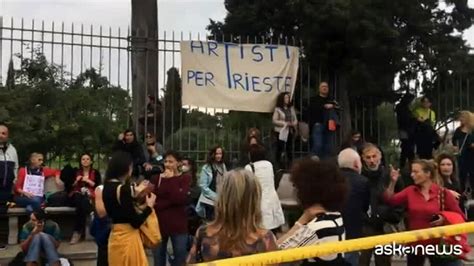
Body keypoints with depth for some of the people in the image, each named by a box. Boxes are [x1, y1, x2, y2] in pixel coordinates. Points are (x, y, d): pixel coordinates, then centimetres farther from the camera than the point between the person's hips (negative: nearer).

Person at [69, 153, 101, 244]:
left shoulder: (95, 173, 17)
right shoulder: (76, 172, 24)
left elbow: (98, 186, 2)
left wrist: (88, 181, -6)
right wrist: (76, 181, -1)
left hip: (90, 197, -1)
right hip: (77, 196, 2)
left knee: (83, 202, -38)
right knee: (79, 199, -37)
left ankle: (77, 231, -33)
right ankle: (80, 230, -36)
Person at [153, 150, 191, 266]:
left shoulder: (185, 178, -1)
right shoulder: (158, 177, 6)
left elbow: (180, 199, -17)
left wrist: (171, 179, -16)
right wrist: (170, 202, -16)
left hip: (177, 223, -2)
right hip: (160, 222, 2)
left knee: (180, 257, 4)